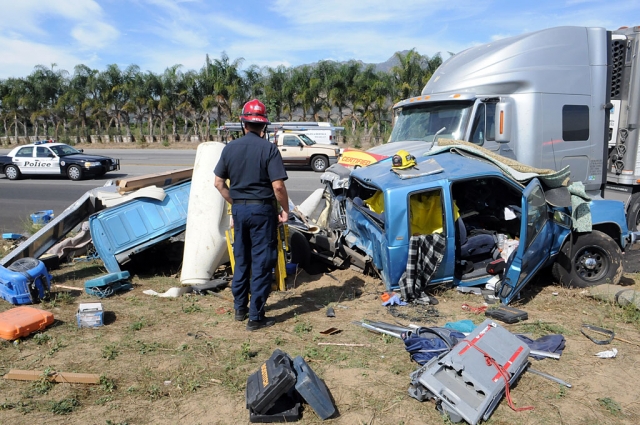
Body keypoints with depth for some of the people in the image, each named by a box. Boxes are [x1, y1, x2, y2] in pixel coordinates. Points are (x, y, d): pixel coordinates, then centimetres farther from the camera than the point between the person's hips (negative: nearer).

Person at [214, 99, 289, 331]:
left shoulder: (230, 148, 3)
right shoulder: (268, 149, -12)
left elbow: (219, 183, 6)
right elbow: (278, 186, -17)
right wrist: (285, 209, -3)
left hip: (239, 209, 5)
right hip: (262, 210, -5)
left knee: (241, 260, 18)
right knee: (261, 264, 3)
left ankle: (240, 308, 29)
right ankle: (256, 317, 7)